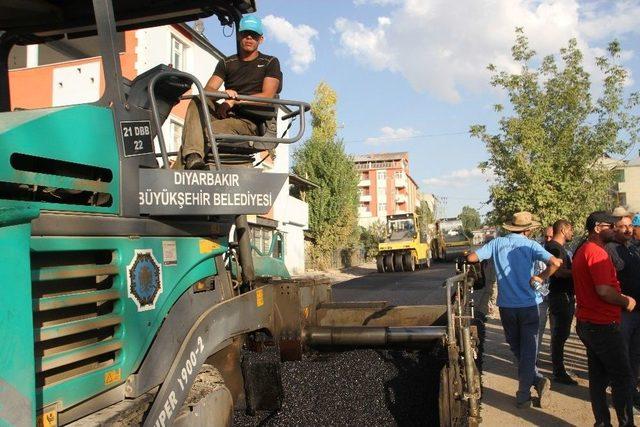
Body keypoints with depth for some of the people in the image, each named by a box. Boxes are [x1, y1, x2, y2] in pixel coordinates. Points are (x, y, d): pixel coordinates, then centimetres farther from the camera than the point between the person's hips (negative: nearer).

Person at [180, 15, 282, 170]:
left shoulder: (270, 63, 11)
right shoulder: (226, 63, 21)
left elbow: (267, 96, -4)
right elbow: (207, 90, 6)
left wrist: (235, 100, -14)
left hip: (250, 122, -4)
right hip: (225, 116, 4)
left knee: (205, 131, -32)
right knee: (197, 101, -28)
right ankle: (193, 157, -45)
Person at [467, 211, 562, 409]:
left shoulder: (497, 243, -1)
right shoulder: (530, 245, -6)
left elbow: (471, 258, -6)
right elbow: (555, 262, -19)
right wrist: (540, 278, -3)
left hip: (506, 306, 2)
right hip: (528, 305, -2)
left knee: (516, 348, 19)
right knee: (528, 349, 8)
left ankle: (537, 380, 12)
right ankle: (523, 395, 8)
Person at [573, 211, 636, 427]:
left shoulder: (582, 251, 13)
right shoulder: (597, 252, -18)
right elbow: (604, 290, -26)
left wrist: (620, 296, 16)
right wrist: (626, 301, -10)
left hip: (586, 323, 9)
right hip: (603, 326, -9)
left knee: (598, 376, 14)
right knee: (622, 377, 1)